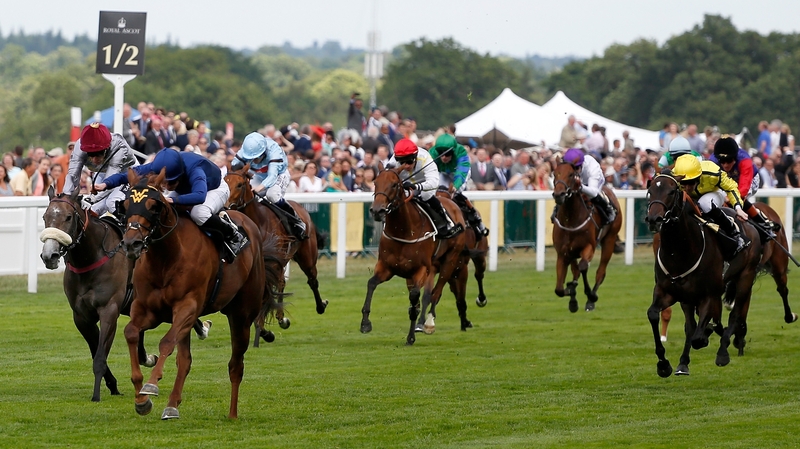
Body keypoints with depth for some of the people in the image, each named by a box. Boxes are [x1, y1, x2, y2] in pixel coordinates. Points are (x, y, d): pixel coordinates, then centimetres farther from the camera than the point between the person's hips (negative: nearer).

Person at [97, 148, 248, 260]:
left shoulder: (194, 171, -45)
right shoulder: (156, 168, -27)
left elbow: (199, 196, -62)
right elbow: (128, 175, -22)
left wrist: (172, 200, -71)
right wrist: (105, 184, -39)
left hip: (215, 189, -7)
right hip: (185, 189, 7)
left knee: (199, 213, -38)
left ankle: (234, 236, -14)